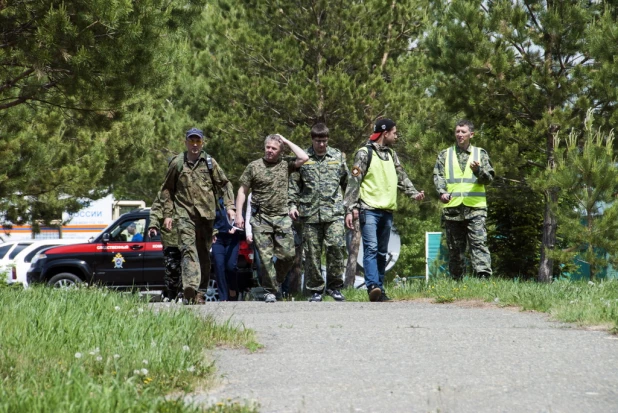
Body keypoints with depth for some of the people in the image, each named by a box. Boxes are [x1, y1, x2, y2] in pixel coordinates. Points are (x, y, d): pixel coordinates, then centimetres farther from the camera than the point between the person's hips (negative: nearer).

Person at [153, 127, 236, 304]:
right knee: (188, 249, -19)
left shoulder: (210, 163, 8)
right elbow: (167, 189, 13)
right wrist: (168, 214, 8)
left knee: (204, 253, 8)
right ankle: (191, 288, -34)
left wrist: (230, 206, 2)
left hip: (206, 214, 2)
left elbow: (225, 185, 13)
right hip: (184, 213, -2)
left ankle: (200, 292, 16)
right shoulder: (177, 163, 7)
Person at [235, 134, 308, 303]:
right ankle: (270, 291, 2)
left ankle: (275, 281, 19)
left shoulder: (285, 164, 7)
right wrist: (239, 214, -2)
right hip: (260, 218, -2)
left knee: (288, 254, -3)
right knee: (266, 256, -4)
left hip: (282, 217, 2)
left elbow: (304, 158, -8)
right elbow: (242, 191, 6)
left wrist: (287, 142, -2)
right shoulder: (254, 166, 4)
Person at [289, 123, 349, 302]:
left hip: (334, 212, 0)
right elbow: (294, 183, 9)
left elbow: (347, 181, 17)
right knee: (312, 252, 1)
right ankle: (315, 290, 10)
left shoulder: (338, 156, 12)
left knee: (337, 246, -13)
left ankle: (334, 286, 1)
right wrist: (292, 204, -1)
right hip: (310, 212, 0)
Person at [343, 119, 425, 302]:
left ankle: (380, 289, 12)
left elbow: (402, 177, 16)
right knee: (371, 248, -17)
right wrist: (350, 209, -14)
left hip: (387, 210, 7)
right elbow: (354, 182, -7)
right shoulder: (365, 153, -4)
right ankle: (373, 287, -27)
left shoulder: (391, 154, 18)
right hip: (369, 209, -7)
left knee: (382, 252, 8)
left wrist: (413, 193, -3)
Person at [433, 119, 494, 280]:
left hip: (475, 208, -2)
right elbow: (438, 176, 5)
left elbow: (489, 179, 7)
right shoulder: (445, 155, 14)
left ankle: (484, 276, -23)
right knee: (455, 247, 6)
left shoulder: (480, 154, 12)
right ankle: (456, 280, 13)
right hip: (452, 208, 2)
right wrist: (442, 192, -15)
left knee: (479, 243, -15)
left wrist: (478, 171, -15)